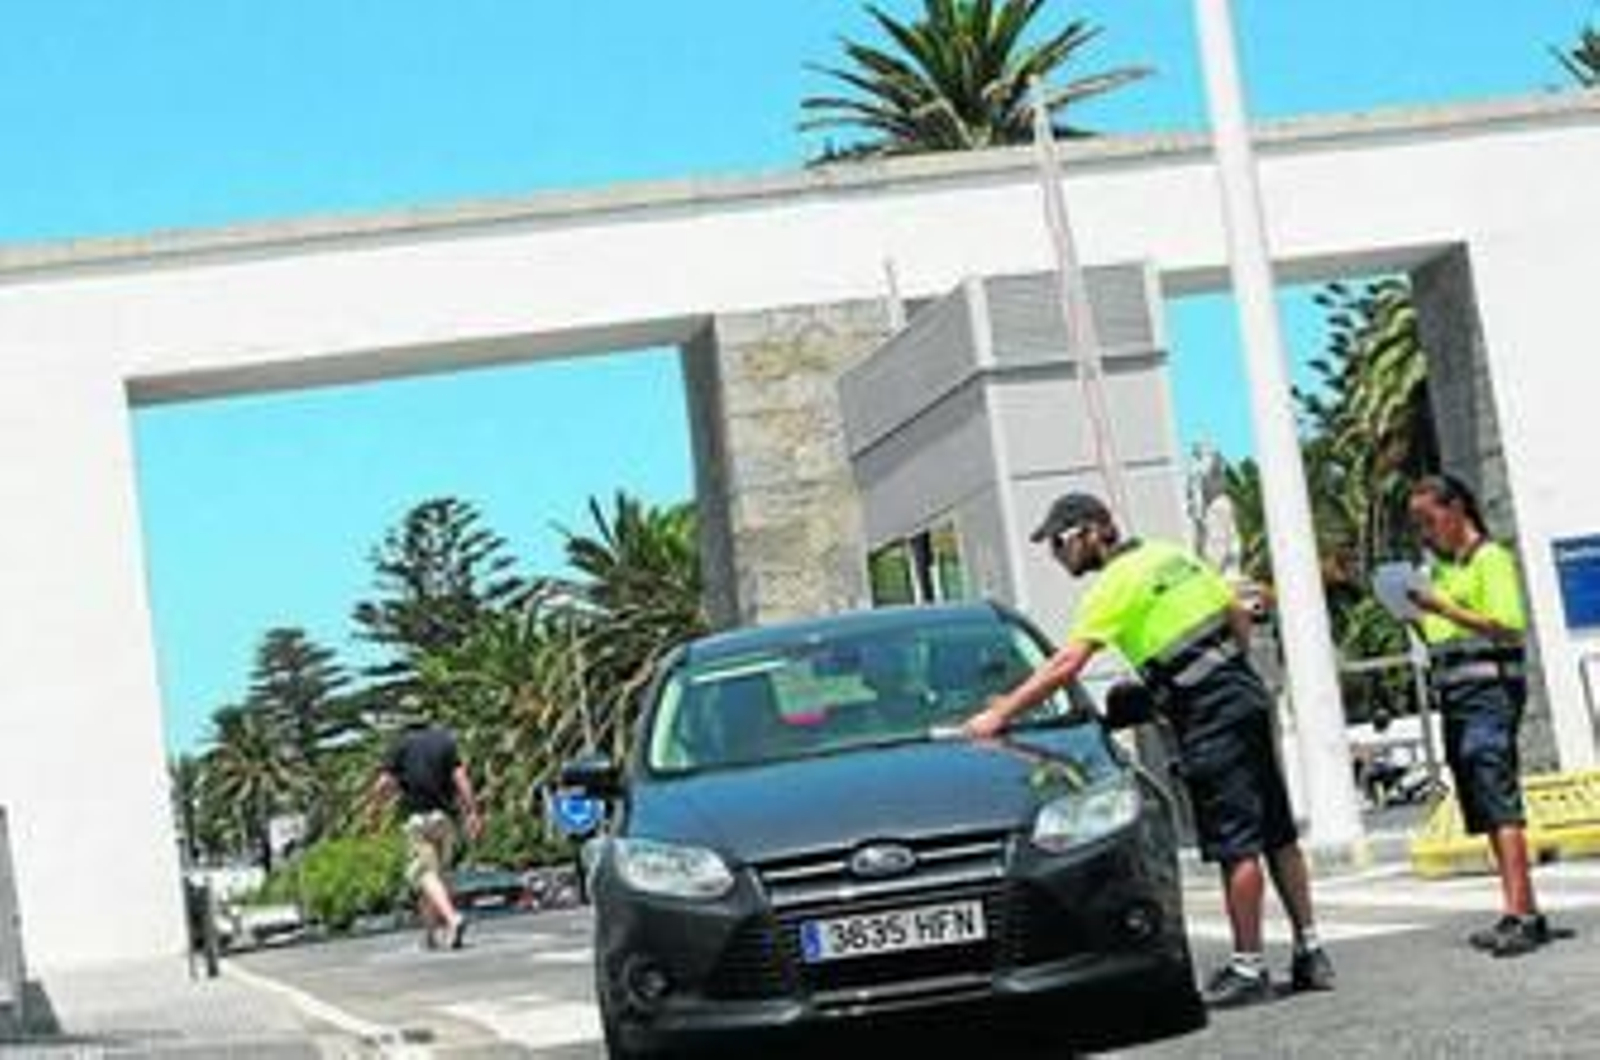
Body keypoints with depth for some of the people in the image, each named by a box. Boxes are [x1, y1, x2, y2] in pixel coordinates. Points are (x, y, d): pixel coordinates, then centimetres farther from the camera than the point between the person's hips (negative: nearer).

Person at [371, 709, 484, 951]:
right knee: (435, 872, 17)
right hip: (444, 816, 3)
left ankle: (452, 918, -32)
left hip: (417, 817, -3)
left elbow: (383, 785, -2)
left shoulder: (401, 744, 4)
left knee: (426, 875, -10)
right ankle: (432, 932, 19)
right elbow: (460, 777, -3)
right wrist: (472, 813, -6)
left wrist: (378, 802, 19)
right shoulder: (445, 740, 9)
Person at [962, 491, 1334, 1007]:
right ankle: (1310, 953, 17)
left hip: (1207, 715, -9)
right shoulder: (1170, 555, 15)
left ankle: (1248, 969, -2)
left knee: (1237, 845, -6)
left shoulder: (1116, 583, -11)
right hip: (1245, 694, 9)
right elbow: (1239, 616, 18)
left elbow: (1067, 664, -19)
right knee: (1277, 834, 12)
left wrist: (1000, 713, -18)